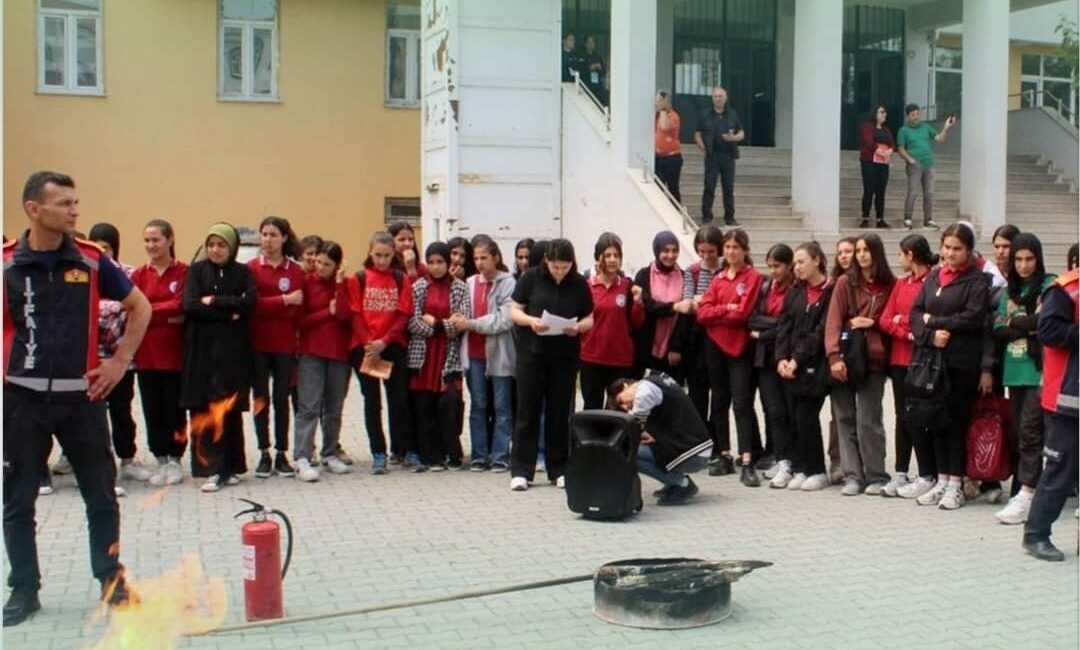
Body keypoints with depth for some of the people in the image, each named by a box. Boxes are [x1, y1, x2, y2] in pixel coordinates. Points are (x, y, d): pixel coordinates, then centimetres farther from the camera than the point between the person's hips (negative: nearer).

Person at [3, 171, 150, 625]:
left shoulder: (91, 259, -2)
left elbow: (140, 307, 9)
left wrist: (120, 362, 4)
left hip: (82, 394, 1)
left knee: (101, 495, 8)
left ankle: (111, 578, 23)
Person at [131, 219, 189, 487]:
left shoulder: (184, 272, -3)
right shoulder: (139, 275, 8)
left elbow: (181, 306, -11)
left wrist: (150, 310, -10)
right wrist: (167, 315, -14)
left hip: (175, 351, -3)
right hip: (147, 352, 3)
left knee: (174, 406, 3)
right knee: (152, 408, 6)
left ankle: (174, 460, 14)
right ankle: (161, 459, 16)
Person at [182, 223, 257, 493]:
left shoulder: (243, 272, 9)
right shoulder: (196, 270, 8)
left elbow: (250, 302, -8)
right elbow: (190, 306, -7)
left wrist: (214, 301, -10)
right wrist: (229, 314, -10)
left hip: (234, 349, 0)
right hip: (202, 349, 0)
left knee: (230, 409, 1)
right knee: (203, 409, -6)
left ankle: (229, 467, 10)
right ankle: (212, 468, -3)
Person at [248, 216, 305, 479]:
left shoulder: (296, 270, 4)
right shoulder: (251, 268, 2)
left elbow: (297, 309, 0)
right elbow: (252, 304, -9)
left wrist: (267, 306, -11)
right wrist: (284, 301, -15)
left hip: (285, 344, 0)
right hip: (257, 343, 0)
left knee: (281, 398, 4)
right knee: (261, 398, 4)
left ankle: (282, 455, 11)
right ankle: (264, 454, 12)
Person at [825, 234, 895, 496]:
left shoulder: (890, 285, 4)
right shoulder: (845, 282, 2)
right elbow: (833, 321, -4)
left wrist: (871, 322, -6)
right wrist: (834, 356, -15)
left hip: (873, 360, -1)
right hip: (845, 359, 1)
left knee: (868, 421, -3)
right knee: (845, 418, 3)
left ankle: (877, 476, 9)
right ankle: (853, 475, 10)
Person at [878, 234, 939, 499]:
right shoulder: (901, 283, 14)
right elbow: (885, 320, 7)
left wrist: (901, 320, -8)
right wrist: (908, 333, -10)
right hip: (899, 358, 7)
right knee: (902, 416, 10)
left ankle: (928, 476, 6)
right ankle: (901, 474, 17)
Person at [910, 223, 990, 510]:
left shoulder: (976, 281, -1)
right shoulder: (932, 278, 14)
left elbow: (973, 318, -14)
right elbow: (916, 312, 6)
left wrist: (933, 321, -9)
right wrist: (931, 336, -12)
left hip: (962, 362, -5)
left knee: (957, 422, 0)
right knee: (937, 421, 8)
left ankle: (955, 486, 8)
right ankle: (942, 482, 18)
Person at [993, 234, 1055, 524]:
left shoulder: (1050, 286, -1)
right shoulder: (1010, 291, 17)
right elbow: (998, 330, 8)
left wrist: (1015, 323, -2)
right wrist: (1029, 329, -8)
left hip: (1040, 370, -6)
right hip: (1015, 370, 6)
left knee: (1030, 431, -12)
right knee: (1017, 432, 7)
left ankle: (1027, 495, -13)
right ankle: (1027, 487, 14)